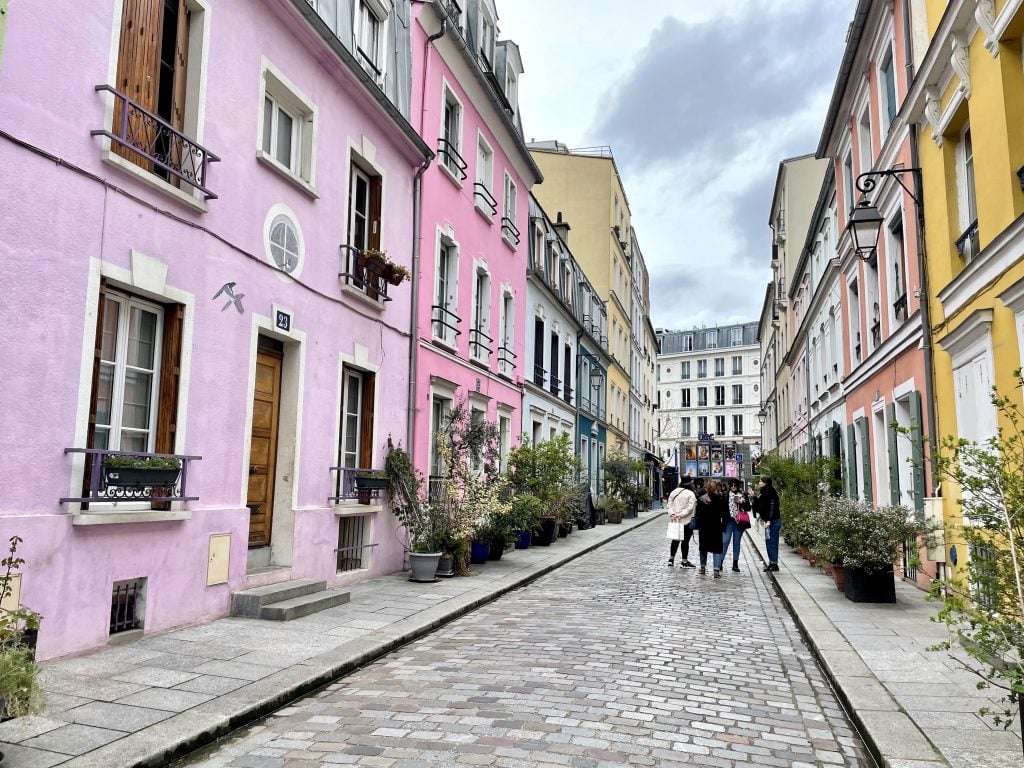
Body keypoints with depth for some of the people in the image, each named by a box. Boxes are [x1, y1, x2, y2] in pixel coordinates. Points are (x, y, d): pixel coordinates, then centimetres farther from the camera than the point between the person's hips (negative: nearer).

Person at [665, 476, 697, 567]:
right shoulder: (691, 494, -10)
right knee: (685, 541, 2)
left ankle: (671, 559, 19)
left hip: (674, 521, 5)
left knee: (675, 540, 15)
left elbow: (670, 504, 3)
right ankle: (684, 561, 7)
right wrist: (681, 515, -17)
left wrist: (672, 514, -7)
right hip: (686, 521, -5)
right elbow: (690, 507, -17)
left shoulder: (674, 492, 7)